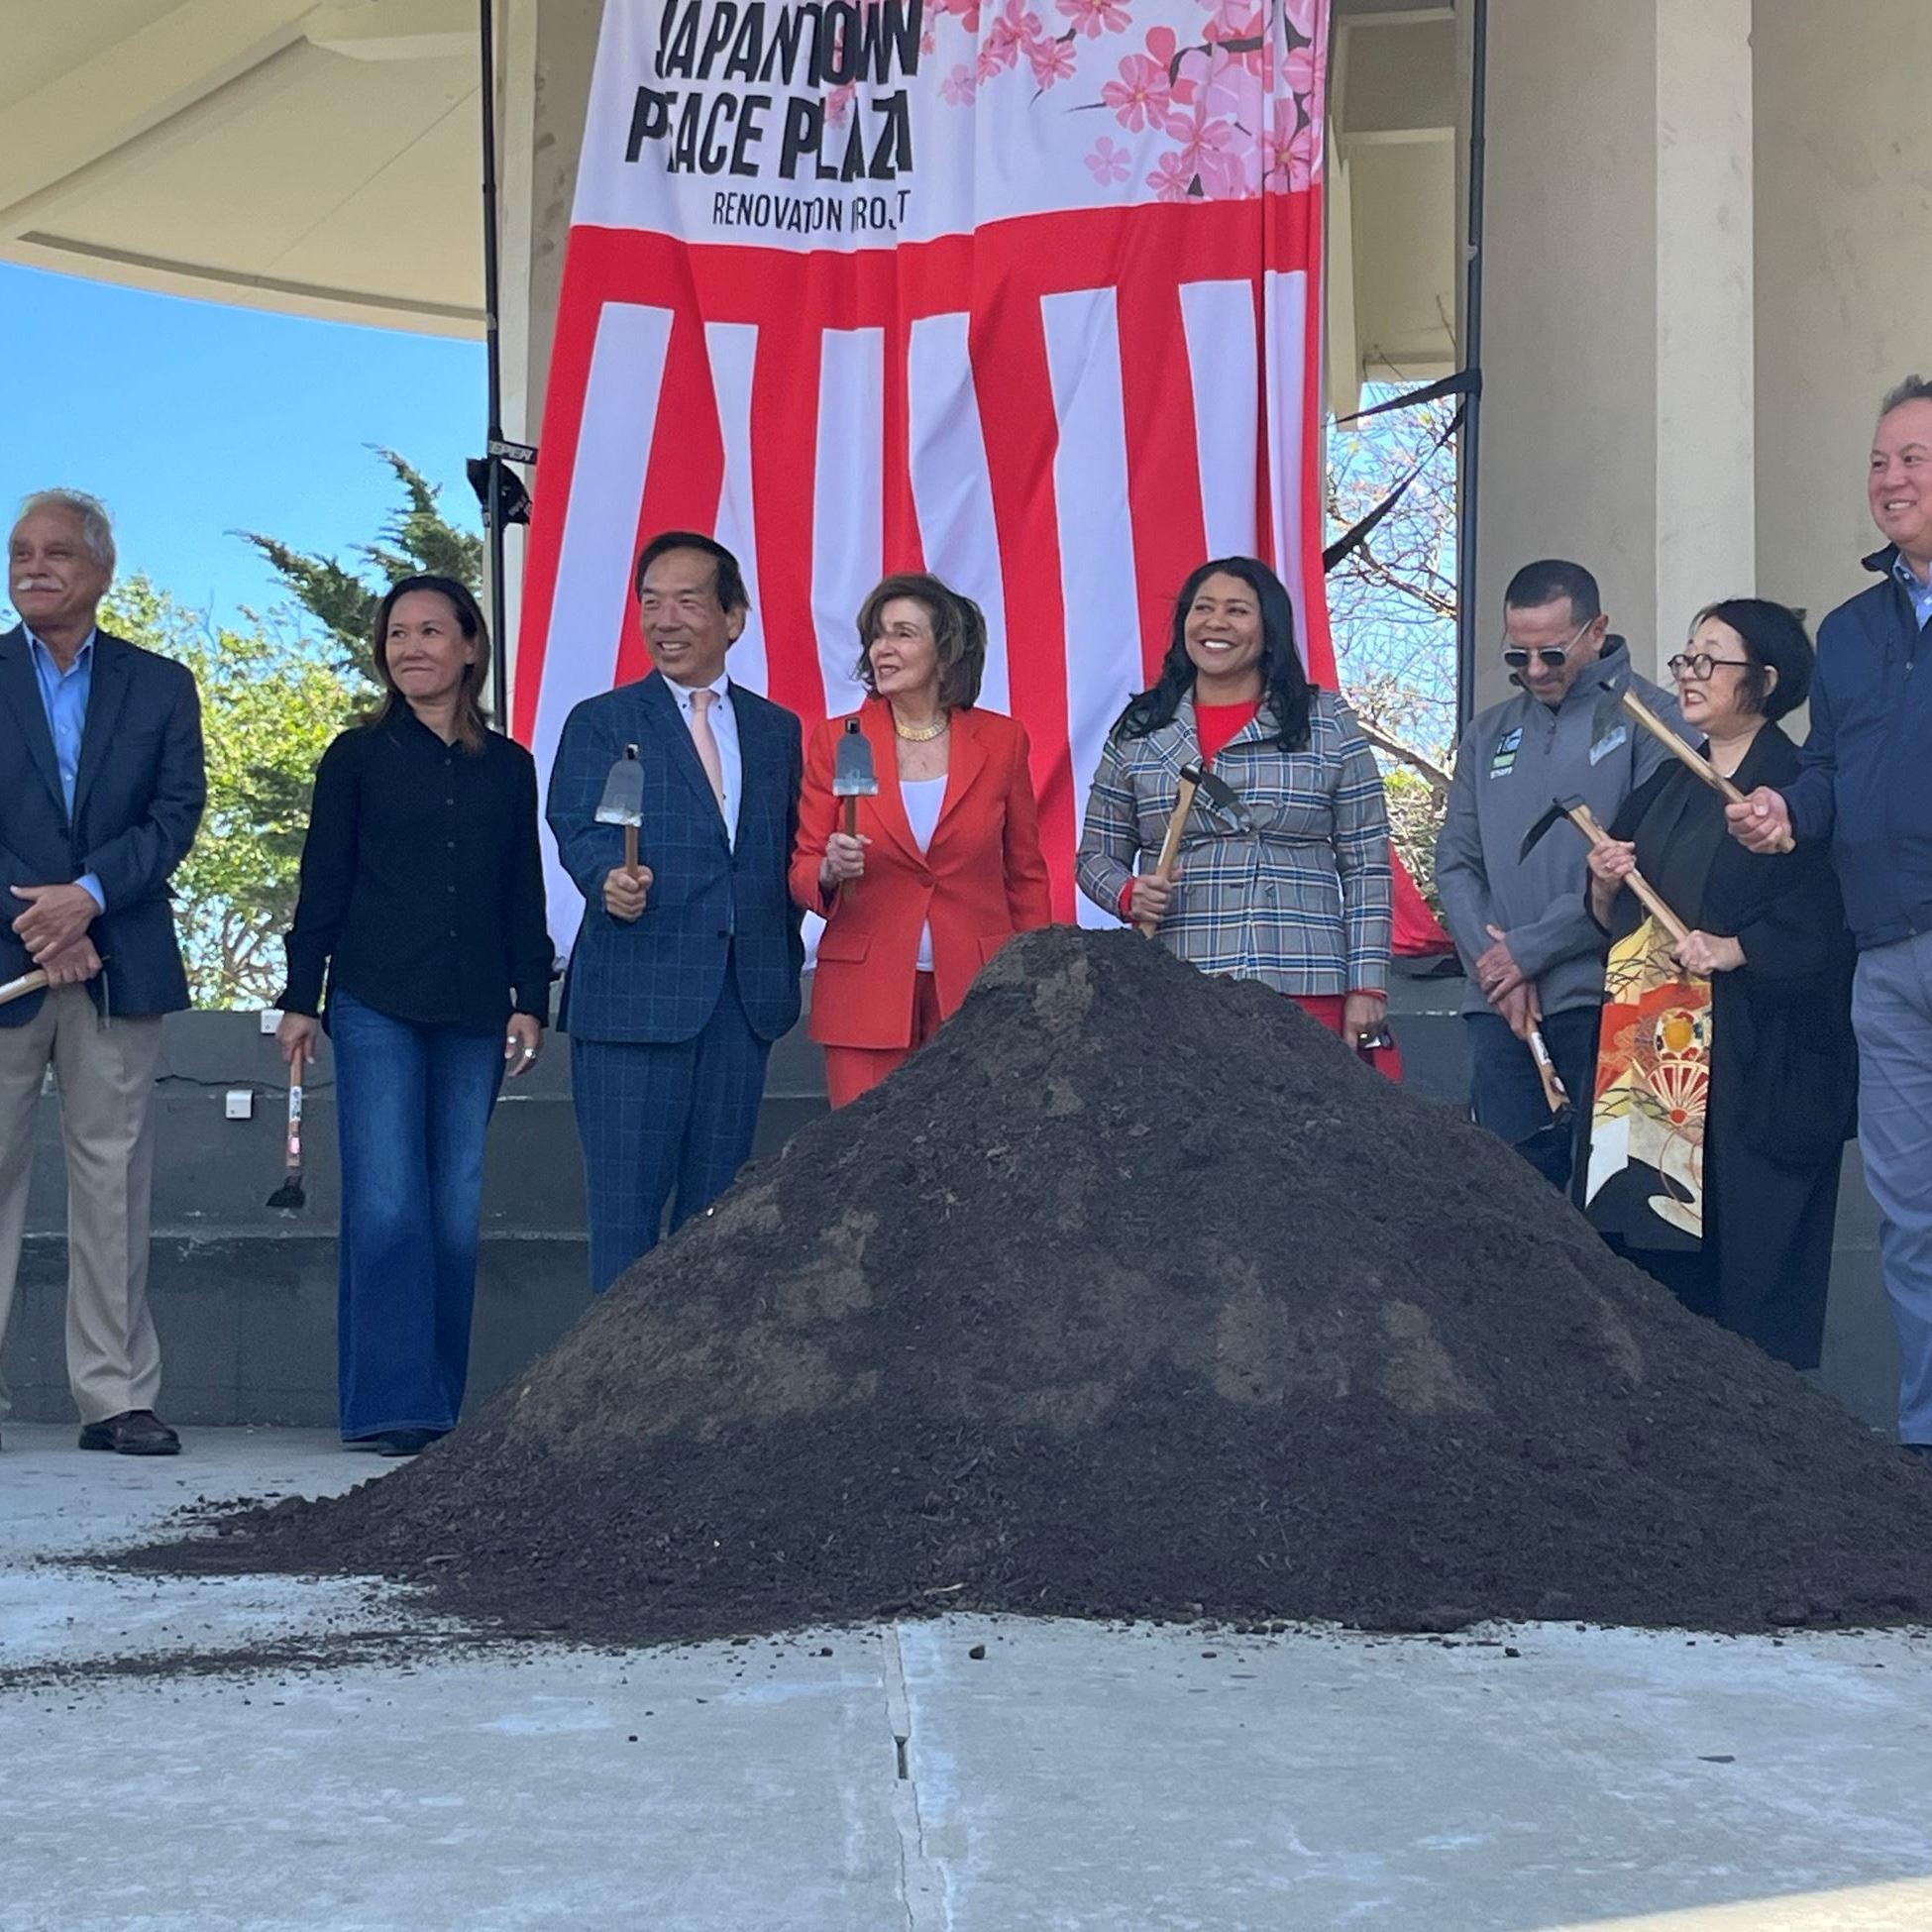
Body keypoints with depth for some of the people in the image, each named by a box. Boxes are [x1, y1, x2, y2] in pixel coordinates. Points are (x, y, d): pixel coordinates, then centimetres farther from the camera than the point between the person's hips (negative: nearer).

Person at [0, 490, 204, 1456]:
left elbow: (177, 813, 1)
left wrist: (86, 894, -13)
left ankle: (115, 1395, 5)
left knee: (114, 1180, 2)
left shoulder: (161, 686, 11)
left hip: (119, 968, 1)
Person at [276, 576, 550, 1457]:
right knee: (387, 1203, -11)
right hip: (377, 1005, -3)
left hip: (473, 1013, 3)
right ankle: (392, 1405, -10)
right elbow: (321, 886, 5)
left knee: (456, 1211, 3)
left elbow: (524, 896, 13)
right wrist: (299, 998, 0)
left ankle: (441, 1406, 11)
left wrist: (530, 1002, 6)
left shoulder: (508, 766, 13)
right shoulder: (358, 756, 6)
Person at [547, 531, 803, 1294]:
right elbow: (578, 827, -10)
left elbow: (787, 854, 15)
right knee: (625, 1208, -3)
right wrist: (609, 880, -31)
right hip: (635, 994, -4)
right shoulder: (599, 723, 4)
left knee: (717, 1204, 9)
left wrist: (785, 967, 7)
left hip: (744, 999, 4)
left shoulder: (777, 730, 15)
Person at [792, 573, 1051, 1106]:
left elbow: (1026, 875, 11)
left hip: (976, 988, 0)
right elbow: (801, 870, 6)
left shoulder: (1002, 741, 5)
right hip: (865, 992, 0)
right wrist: (829, 871, -17)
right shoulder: (835, 741, 4)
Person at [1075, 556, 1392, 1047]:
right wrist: (1129, 894, -5)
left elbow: (1366, 870, 7)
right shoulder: (1136, 733, 13)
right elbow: (1096, 856, 17)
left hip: (1305, 990, -1)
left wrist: (1366, 988, 0)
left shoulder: (1328, 726, 9)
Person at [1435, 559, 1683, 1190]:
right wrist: (1493, 962, -4)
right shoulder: (1488, 733, 18)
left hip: (1602, 997, -5)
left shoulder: (1648, 719, -1)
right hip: (1499, 1005, 5)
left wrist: (1528, 950, -9)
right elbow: (1455, 862, 13)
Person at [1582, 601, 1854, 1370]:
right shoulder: (1667, 786, 16)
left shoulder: (1794, 786, -7)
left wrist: (1732, 950, -24)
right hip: (1654, 1054, 7)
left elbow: (1821, 926, -13)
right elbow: (1618, 922, 20)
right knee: (1654, 1253, 5)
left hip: (1755, 1064, -7)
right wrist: (1606, 886, 0)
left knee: (1750, 1252, -5)